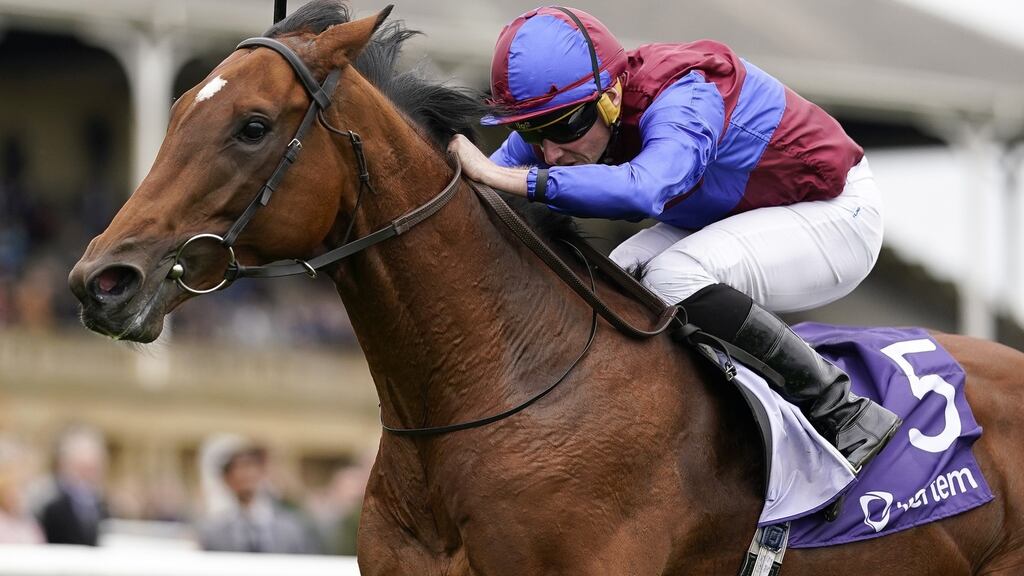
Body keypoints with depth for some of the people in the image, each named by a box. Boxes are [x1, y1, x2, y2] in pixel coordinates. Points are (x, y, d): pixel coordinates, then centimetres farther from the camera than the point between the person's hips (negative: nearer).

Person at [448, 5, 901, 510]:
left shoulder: (684, 102, -36)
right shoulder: (572, 112, -12)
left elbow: (645, 189, -55)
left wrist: (509, 178, -58)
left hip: (838, 215, -9)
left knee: (673, 278, -30)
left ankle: (840, 411, -21)